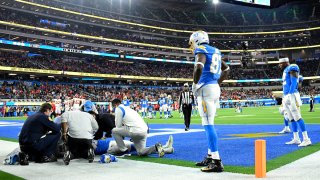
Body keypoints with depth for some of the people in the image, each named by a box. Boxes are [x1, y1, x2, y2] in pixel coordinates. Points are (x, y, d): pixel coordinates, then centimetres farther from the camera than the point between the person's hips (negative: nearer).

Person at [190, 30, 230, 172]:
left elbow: (199, 67, -25)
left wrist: (194, 84, -12)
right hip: (215, 88, 9)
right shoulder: (215, 51, 20)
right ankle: (210, 156, 21)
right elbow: (226, 69, 27)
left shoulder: (201, 50, -6)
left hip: (206, 88, -9)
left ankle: (216, 162, -11)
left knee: (208, 124, -10)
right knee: (208, 123, 15)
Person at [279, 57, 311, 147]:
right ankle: (296, 139, 17)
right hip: (287, 97, 10)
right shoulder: (286, 70, 20)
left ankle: (306, 139, -10)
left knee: (297, 117, -11)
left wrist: (290, 95, -22)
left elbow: (294, 83, -17)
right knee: (292, 118, 11)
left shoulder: (292, 68, -8)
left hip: (292, 96, -10)